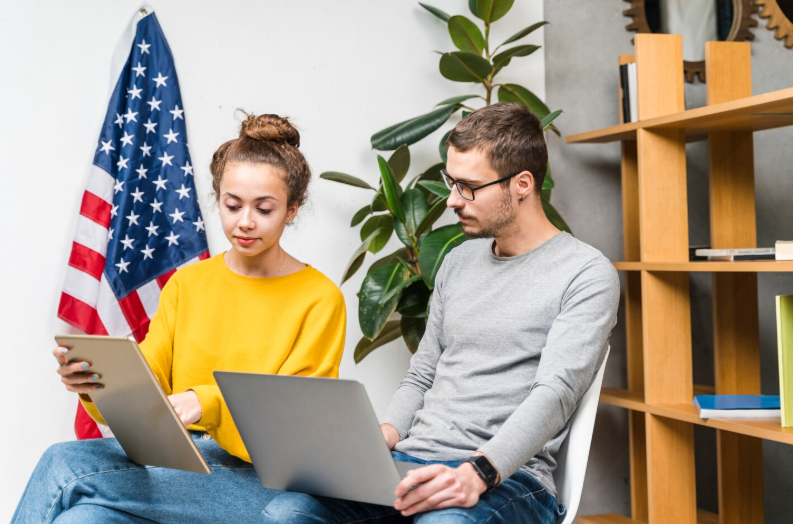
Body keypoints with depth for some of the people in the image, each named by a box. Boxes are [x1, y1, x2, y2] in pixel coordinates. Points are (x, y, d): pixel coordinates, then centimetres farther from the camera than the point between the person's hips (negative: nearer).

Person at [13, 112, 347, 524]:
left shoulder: (319, 299, -1)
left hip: (263, 479, -4)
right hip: (180, 460, 5)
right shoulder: (186, 284, 15)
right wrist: (96, 383, -17)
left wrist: (208, 404, -26)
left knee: (66, 466, -25)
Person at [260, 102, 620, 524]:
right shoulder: (458, 261, 20)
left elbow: (555, 393, -15)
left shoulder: (586, 274, -2)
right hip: (412, 461, 6)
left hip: (507, 474, -6)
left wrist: (478, 472, -30)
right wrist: (381, 438, 2)